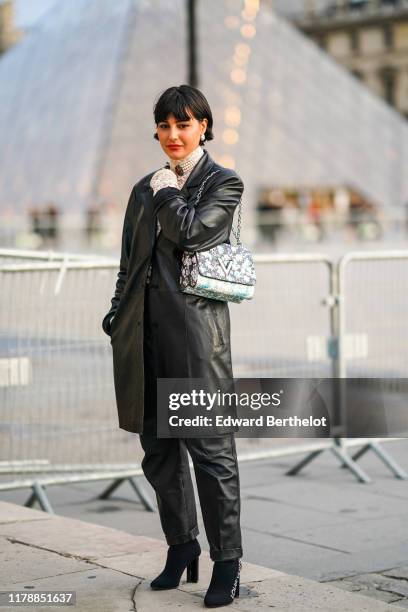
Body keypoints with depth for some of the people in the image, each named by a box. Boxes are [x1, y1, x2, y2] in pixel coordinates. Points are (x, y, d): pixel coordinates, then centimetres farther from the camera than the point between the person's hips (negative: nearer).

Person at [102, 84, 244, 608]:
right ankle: (181, 547, 24)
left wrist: (166, 191, 1)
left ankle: (227, 563, 3)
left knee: (209, 447, -5)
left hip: (195, 327, -6)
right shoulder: (146, 189, 19)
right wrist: (118, 314, 11)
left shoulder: (223, 183, 3)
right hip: (145, 330, 6)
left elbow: (190, 231, -14)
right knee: (158, 447, 11)